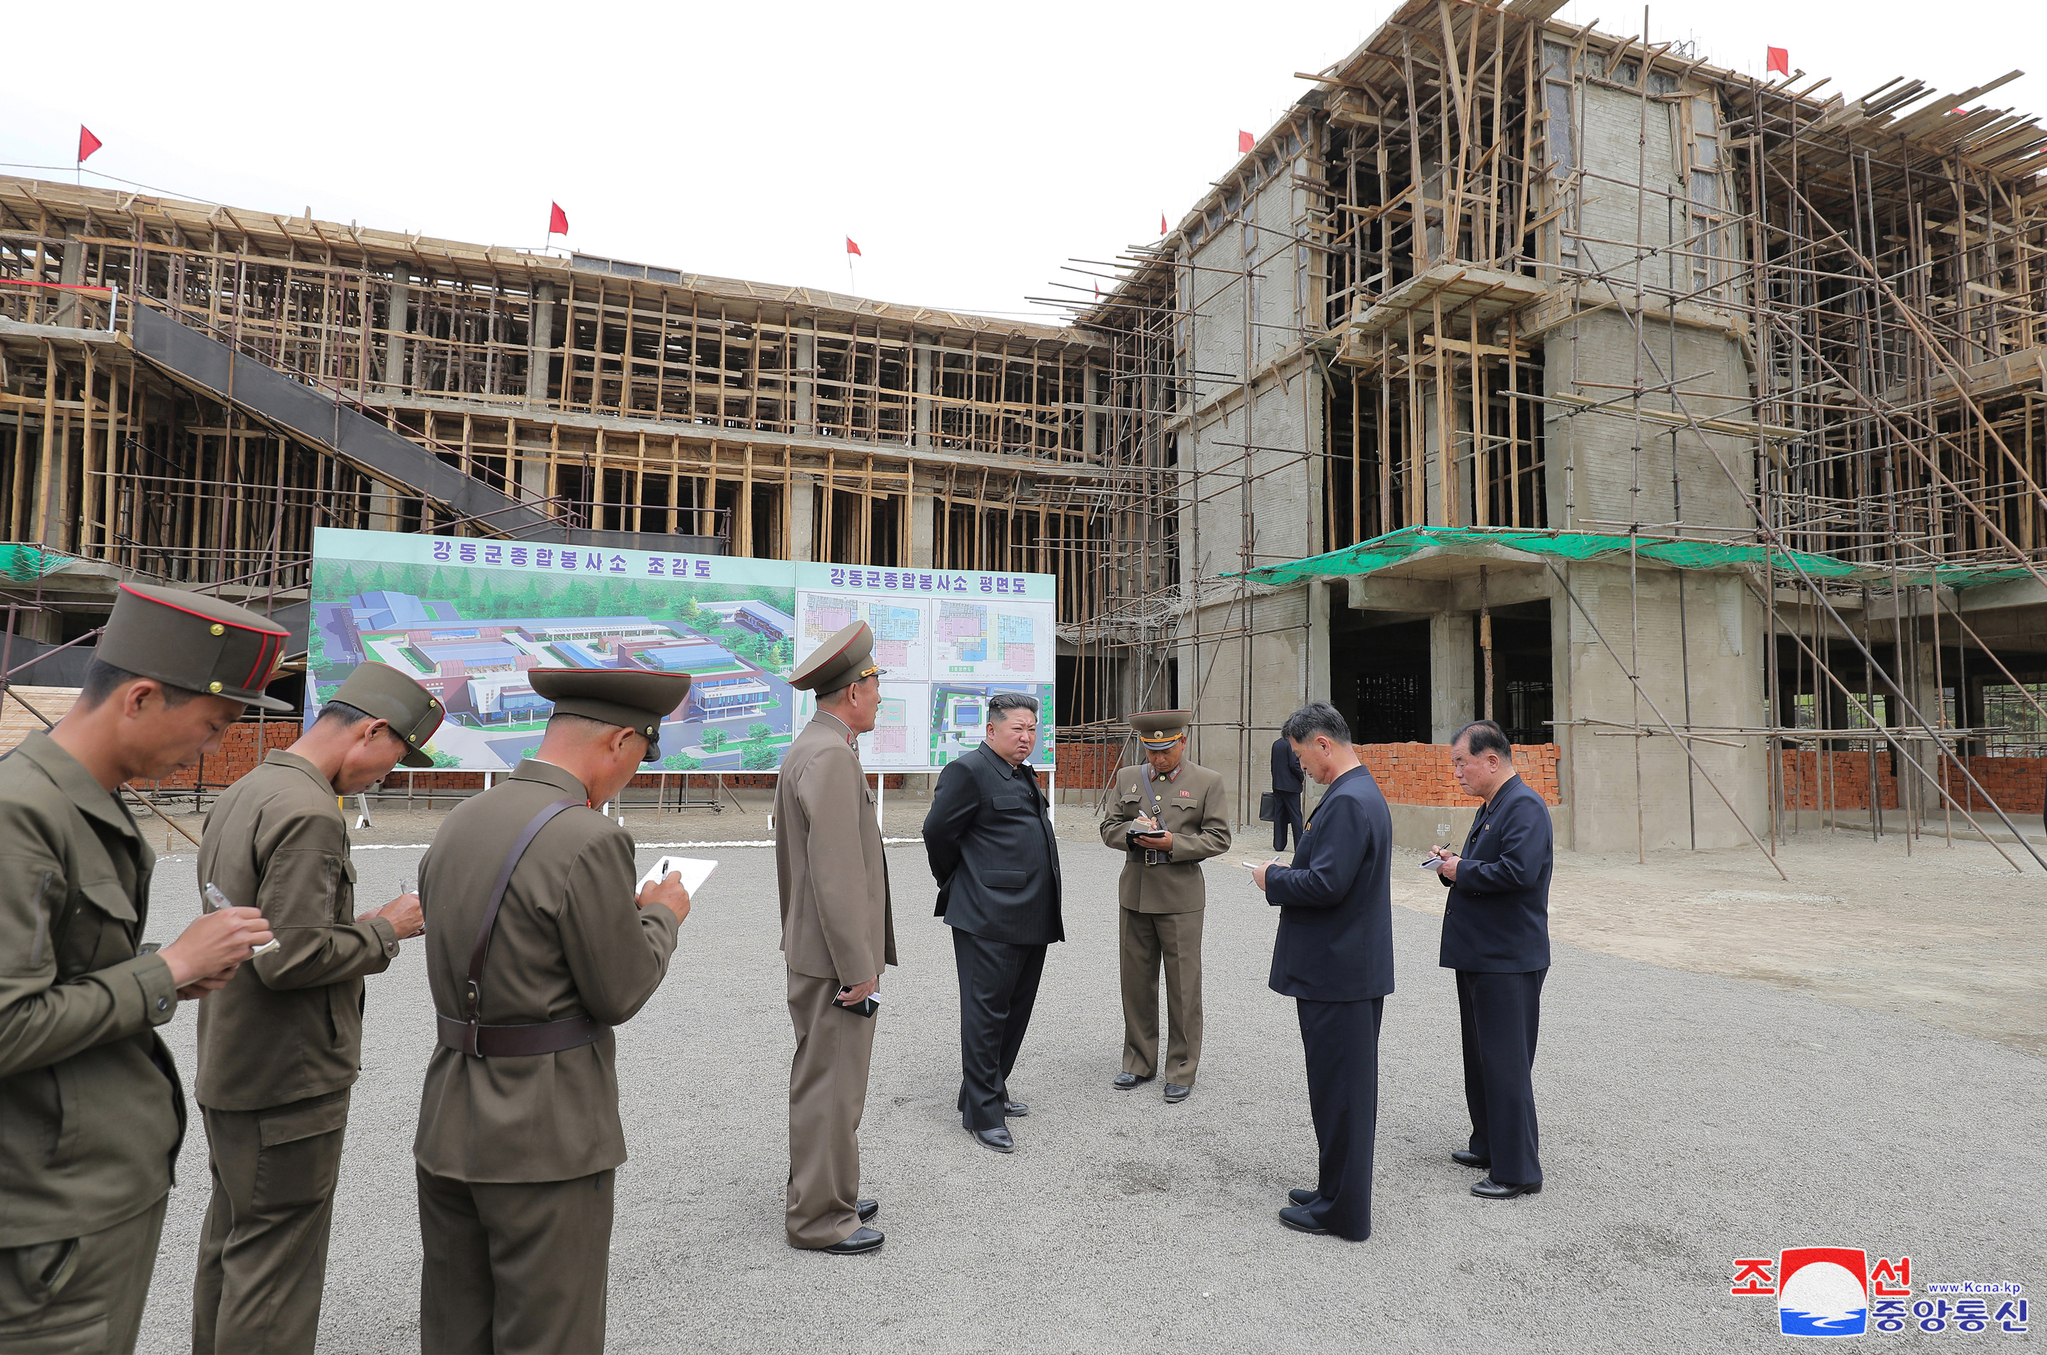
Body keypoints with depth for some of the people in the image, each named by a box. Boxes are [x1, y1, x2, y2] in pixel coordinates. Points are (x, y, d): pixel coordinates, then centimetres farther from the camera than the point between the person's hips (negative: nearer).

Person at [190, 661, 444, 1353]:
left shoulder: (240, 794, 8)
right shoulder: (308, 814, -24)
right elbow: (291, 958, -28)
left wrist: (358, 924, 10)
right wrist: (384, 929, -14)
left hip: (225, 1069, 10)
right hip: (286, 1084, -10)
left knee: (230, 1239, 24)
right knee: (276, 1265, 3)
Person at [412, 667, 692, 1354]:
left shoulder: (458, 822, 4)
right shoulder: (590, 840, -22)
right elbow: (620, 994, -15)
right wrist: (662, 915, 3)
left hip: (447, 1128, 8)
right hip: (547, 1138, -8)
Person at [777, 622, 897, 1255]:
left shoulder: (805, 749, 13)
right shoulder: (832, 756, -21)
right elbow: (837, 873, -25)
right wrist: (859, 968, -20)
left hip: (809, 949, 11)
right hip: (835, 958, -11)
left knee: (819, 1079, 19)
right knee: (832, 1086, 1)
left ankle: (820, 1194, 33)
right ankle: (819, 1220, 14)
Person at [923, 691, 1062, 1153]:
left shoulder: (1024, 775, 17)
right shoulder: (968, 771, -12)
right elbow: (937, 831, -11)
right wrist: (953, 885, 1)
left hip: (1031, 919, 9)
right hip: (989, 919, -9)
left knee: (1016, 1010, 16)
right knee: (986, 1013, -1)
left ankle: (989, 1092, 31)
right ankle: (982, 1112, 10)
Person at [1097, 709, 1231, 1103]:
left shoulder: (1208, 782, 0)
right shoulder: (1127, 778, 11)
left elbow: (1218, 838, -3)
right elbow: (1108, 829, 11)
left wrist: (1173, 843, -17)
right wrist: (1132, 832, -11)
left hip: (1181, 897, -3)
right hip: (1135, 896, 4)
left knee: (1183, 988, 2)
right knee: (1136, 982, 11)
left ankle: (1181, 1072, 16)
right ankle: (1139, 1063, 26)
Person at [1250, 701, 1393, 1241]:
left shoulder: (1347, 802, -21)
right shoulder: (1363, 792, 12)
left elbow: (1327, 884, -27)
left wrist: (1274, 878, -11)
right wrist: (1286, 876, 9)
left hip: (1336, 972, -11)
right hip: (1357, 968, 11)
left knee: (1338, 1091, 2)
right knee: (1349, 1087, 19)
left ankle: (1341, 1211, 14)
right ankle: (1337, 1191, 32)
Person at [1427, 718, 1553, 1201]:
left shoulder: (1525, 806, -17)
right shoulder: (1489, 807, 15)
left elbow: (1518, 871, -29)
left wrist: (1462, 871, -16)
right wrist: (1454, 863, 3)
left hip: (1509, 962, -10)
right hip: (1479, 955, 11)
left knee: (1506, 1064, -2)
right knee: (1481, 1057, 20)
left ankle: (1518, 1170, 9)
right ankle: (1488, 1145, 34)